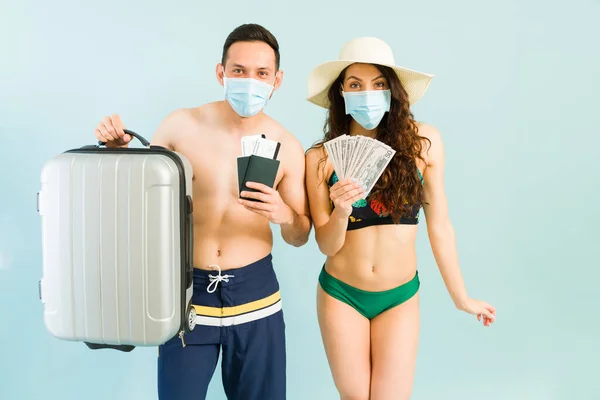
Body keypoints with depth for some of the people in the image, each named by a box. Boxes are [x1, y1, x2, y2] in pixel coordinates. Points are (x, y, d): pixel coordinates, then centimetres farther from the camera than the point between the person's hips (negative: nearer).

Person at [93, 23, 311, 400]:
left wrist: (285, 216, -19)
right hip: (186, 290, -1)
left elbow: (300, 237, 3)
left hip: (255, 294, 1)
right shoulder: (181, 126, -8)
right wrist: (118, 152, -12)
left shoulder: (287, 146, -5)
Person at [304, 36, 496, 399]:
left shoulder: (424, 142, -12)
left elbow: (439, 225, -2)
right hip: (340, 295, 1)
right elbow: (327, 245, -7)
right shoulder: (321, 157, -11)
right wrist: (341, 212, -29)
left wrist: (461, 297, 6)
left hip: (400, 297, 0)